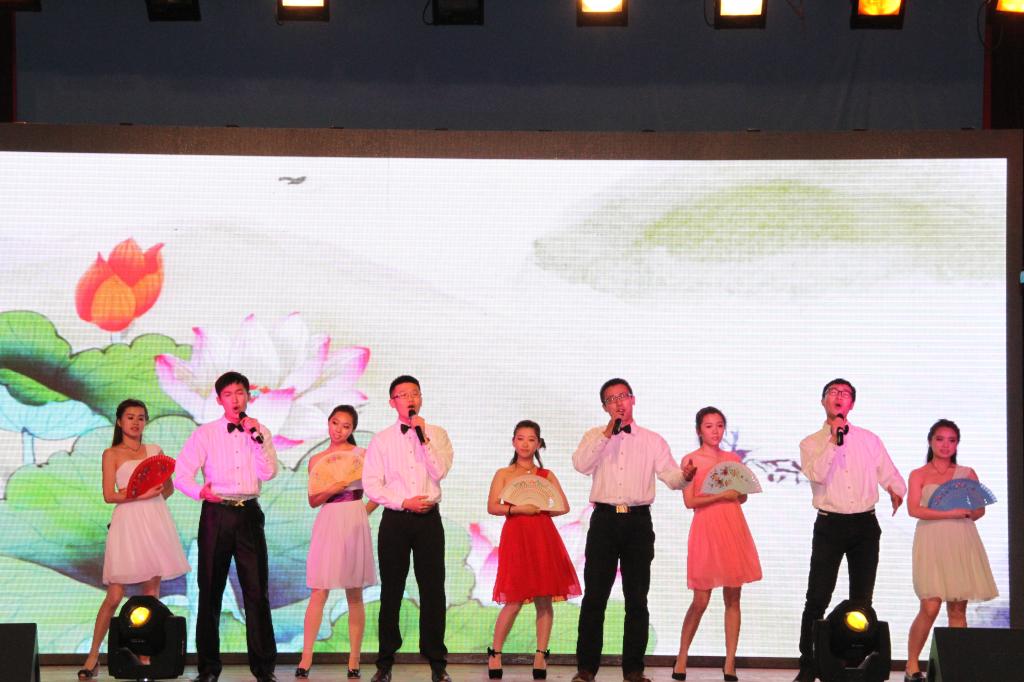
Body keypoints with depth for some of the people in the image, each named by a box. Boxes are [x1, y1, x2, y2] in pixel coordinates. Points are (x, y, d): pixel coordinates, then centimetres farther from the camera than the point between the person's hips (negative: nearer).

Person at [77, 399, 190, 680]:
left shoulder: (155, 451, 16)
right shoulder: (112, 454, 6)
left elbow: (169, 489, 18)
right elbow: (109, 495, -4)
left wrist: (155, 493, -1)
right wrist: (141, 495, -15)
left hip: (155, 521, 3)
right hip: (127, 523, -3)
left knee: (152, 591, 1)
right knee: (115, 595, -6)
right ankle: (93, 655, 5)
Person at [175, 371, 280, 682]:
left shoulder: (260, 432, 9)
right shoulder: (205, 434, 4)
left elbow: (269, 473, -3)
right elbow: (182, 474, -2)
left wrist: (256, 437, -10)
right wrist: (200, 491, -22)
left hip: (249, 514, 1)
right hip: (216, 513, 0)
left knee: (257, 590, -2)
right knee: (210, 589, 4)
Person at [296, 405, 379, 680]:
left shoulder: (361, 455, 5)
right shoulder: (317, 460, 11)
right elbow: (313, 500, 8)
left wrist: (367, 509, -2)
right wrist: (331, 490, -9)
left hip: (354, 523, -1)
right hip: (327, 523, 1)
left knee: (354, 594, 2)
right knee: (319, 592, -5)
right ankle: (306, 659, -5)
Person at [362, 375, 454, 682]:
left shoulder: (437, 434, 8)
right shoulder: (381, 439, 7)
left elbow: (440, 472, -6)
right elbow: (371, 484, 0)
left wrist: (423, 437, -11)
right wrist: (404, 502, -10)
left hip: (429, 519, 0)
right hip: (395, 519, 0)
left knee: (433, 590, 0)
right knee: (391, 590, 3)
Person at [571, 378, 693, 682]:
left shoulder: (653, 440, 11)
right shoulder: (595, 436, 10)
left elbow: (671, 477, 0)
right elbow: (581, 465, -9)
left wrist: (686, 475, -22)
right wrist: (608, 432, -12)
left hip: (638, 522, 1)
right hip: (604, 520, -1)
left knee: (637, 598, 3)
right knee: (594, 597, -1)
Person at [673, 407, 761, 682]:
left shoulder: (733, 459, 12)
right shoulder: (691, 460, 1)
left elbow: (742, 497, 14)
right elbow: (690, 501, -6)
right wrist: (721, 495, -13)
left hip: (733, 529, 4)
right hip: (706, 528, -4)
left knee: (733, 598, 2)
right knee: (700, 601, -3)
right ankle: (681, 658, 12)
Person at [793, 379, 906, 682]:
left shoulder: (870, 439, 10)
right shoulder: (811, 443, 4)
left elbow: (891, 476, 16)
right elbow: (817, 474, -15)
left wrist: (896, 491, 2)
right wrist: (834, 441, -17)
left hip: (865, 524, 2)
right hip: (830, 524, -2)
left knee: (862, 600, 8)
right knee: (817, 600, -6)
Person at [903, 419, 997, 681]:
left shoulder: (967, 473, 16)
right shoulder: (919, 475, 8)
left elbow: (979, 510, 12)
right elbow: (914, 509, -6)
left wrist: (964, 512, -8)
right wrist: (951, 512, -14)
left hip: (962, 542, 3)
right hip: (932, 543, -3)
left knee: (958, 610, 0)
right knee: (930, 607, -11)